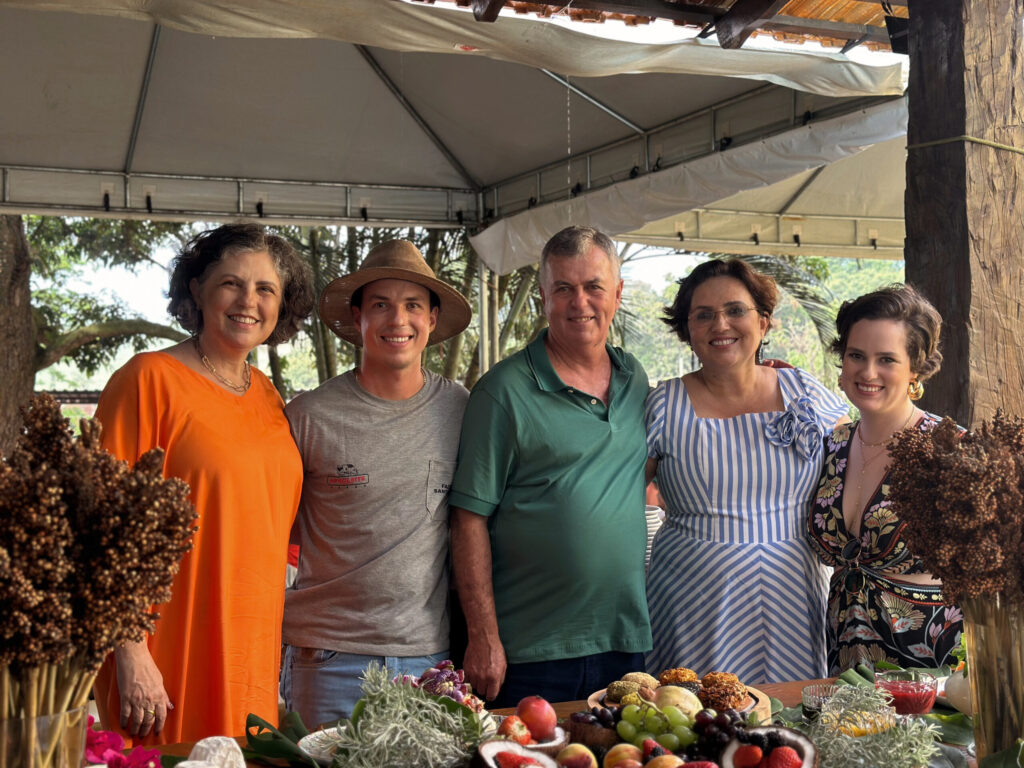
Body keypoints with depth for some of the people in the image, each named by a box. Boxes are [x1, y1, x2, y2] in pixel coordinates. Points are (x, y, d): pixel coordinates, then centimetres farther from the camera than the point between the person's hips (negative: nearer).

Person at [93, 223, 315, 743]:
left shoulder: (267, 397, 11)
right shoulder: (150, 379, -8)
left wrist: (276, 658, 16)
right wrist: (131, 655, -17)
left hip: (254, 655, 6)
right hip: (171, 662, -6)